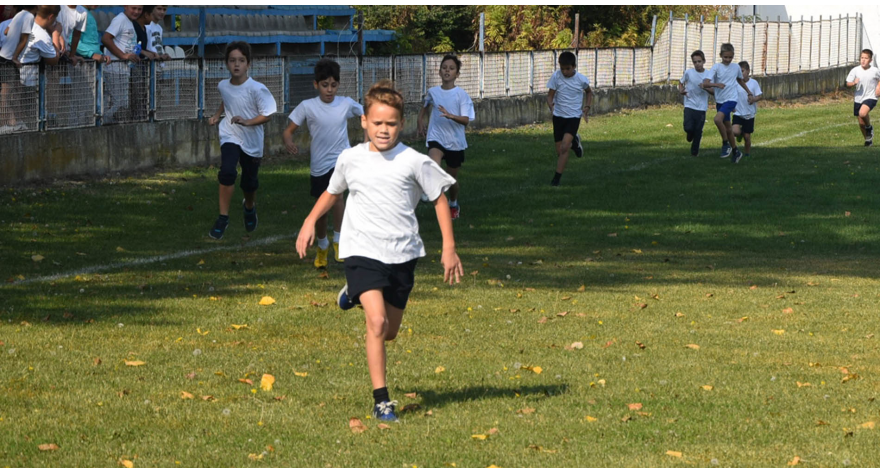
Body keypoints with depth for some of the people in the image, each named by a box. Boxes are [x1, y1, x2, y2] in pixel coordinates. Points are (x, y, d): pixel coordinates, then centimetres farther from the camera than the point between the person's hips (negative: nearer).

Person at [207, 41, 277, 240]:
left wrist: (247, 122, -30)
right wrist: (217, 116, 10)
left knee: (249, 182, 13)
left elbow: (267, 114, -18)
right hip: (230, 136, 2)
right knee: (227, 171, -23)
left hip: (252, 141, -2)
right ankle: (223, 218, -15)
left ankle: (249, 207, 49)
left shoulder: (256, 89, -19)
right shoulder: (223, 86, -4)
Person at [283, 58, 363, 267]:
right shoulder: (307, 106, -9)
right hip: (318, 164, 1)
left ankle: (338, 240, -19)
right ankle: (322, 246, 34)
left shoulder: (346, 104, -4)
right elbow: (289, 130, -6)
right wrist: (288, 142, -28)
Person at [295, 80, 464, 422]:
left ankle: (357, 294, 45)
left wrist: (449, 248, 0)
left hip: (402, 253, 1)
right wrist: (310, 220, 12)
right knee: (377, 323, -19)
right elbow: (333, 191, 21)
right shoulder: (351, 159, 0)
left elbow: (440, 199, 4)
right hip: (362, 250, -1)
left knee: (390, 331, 13)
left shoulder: (414, 162, -6)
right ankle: (381, 400, -13)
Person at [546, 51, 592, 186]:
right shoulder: (556, 76, -9)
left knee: (564, 147, -21)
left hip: (574, 116, -2)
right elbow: (550, 95, -5)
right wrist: (551, 106, -26)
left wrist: (587, 108, 2)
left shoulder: (581, 79, -9)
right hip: (558, 116, 2)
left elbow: (589, 92, 13)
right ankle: (574, 142, 42)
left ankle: (556, 179, -16)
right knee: (559, 151, 6)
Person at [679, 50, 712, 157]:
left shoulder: (709, 75, -2)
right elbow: (681, 82, 17)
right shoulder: (688, 73, -1)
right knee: (688, 128, -16)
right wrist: (681, 90, -5)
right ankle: (690, 134, 22)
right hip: (689, 106, 0)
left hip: (702, 108, 0)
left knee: (698, 132, 3)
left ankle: (694, 152, 23)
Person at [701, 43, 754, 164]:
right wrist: (716, 84, -32)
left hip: (731, 99, -2)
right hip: (719, 100, 2)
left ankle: (725, 144, -10)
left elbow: (740, 80, 24)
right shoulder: (716, 67, -6)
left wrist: (749, 92, 29)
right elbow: (705, 84, -15)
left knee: (718, 119, -27)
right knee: (728, 128, 12)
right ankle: (735, 151, 28)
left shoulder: (736, 67, 1)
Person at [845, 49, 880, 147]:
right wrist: (854, 83, -23)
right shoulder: (855, 70, -6)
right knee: (861, 123, 11)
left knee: (862, 113, -31)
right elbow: (848, 83, -2)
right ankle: (868, 140, 35)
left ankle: (869, 127, 0)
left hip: (870, 97, -3)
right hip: (858, 98, 3)